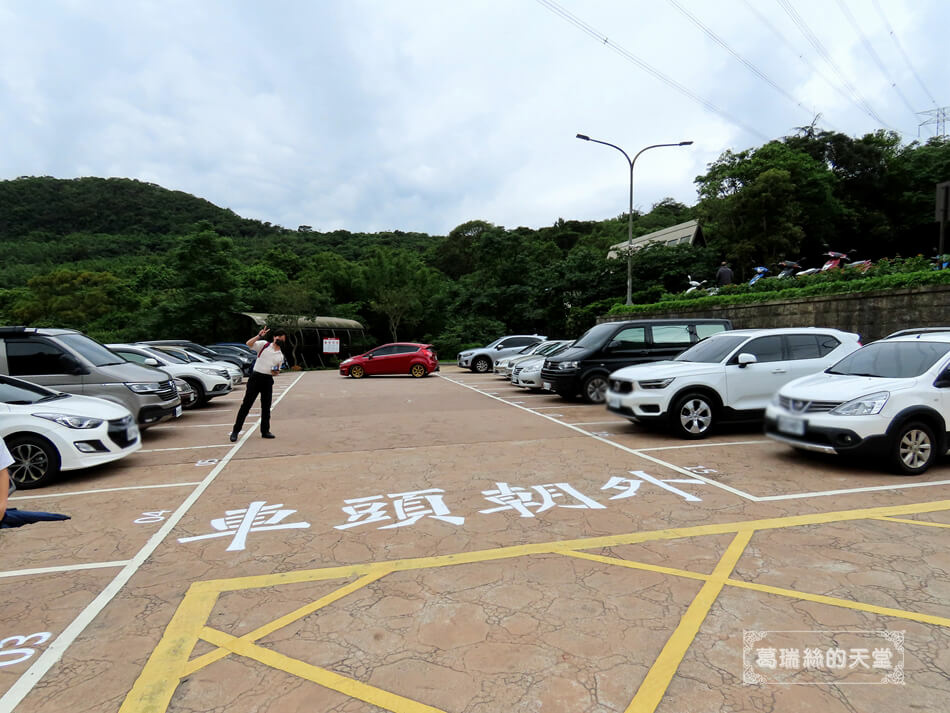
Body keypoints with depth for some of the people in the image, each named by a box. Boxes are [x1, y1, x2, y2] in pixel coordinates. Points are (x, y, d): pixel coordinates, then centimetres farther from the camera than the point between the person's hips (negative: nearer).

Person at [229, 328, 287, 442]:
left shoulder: (280, 356, 14)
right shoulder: (264, 344, 3)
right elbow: (249, 344, -12)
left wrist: (276, 372, -2)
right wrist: (259, 335, -23)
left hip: (268, 380, 4)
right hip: (255, 377, -4)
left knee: (266, 407, 7)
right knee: (246, 404, -3)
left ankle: (265, 431, 18)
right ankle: (235, 431, 3)